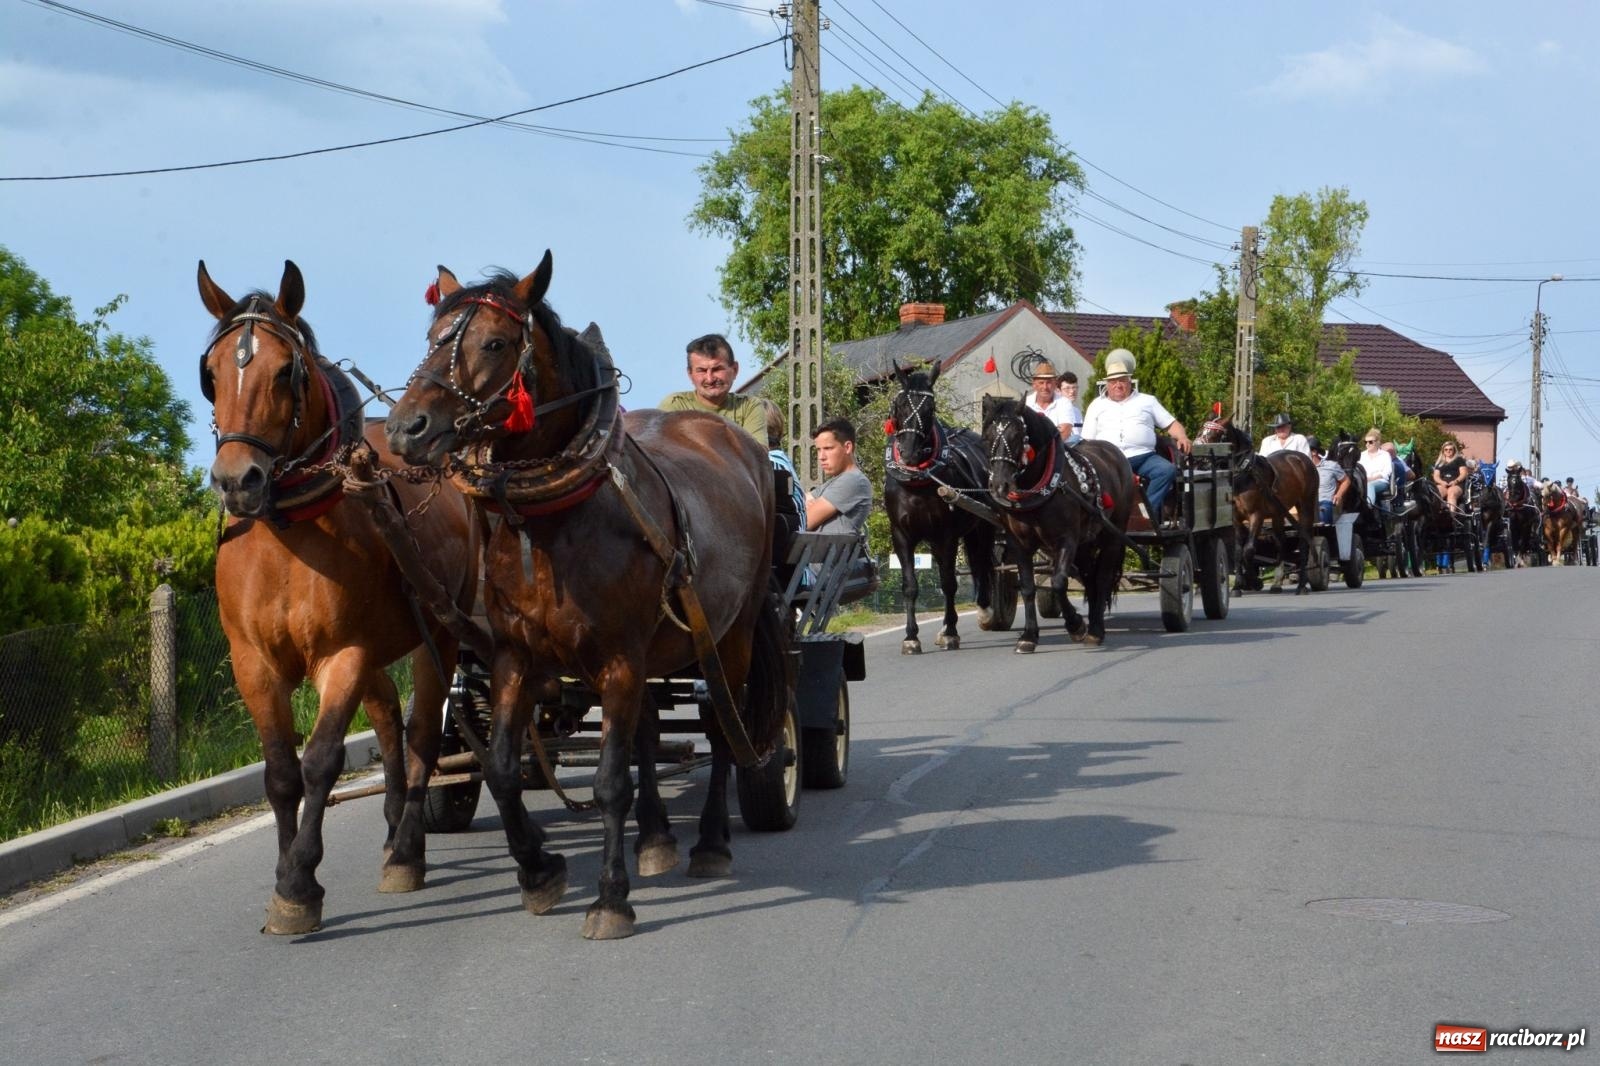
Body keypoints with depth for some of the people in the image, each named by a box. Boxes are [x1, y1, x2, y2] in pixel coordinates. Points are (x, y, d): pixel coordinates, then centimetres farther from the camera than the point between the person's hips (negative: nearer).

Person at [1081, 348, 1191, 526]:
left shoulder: (1147, 401, 24)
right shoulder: (1097, 405, 23)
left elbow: (1171, 424, 20)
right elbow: (1087, 441, 18)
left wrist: (1182, 437, -2)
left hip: (1144, 456, 1)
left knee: (1168, 470, -29)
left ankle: (1148, 512, -31)